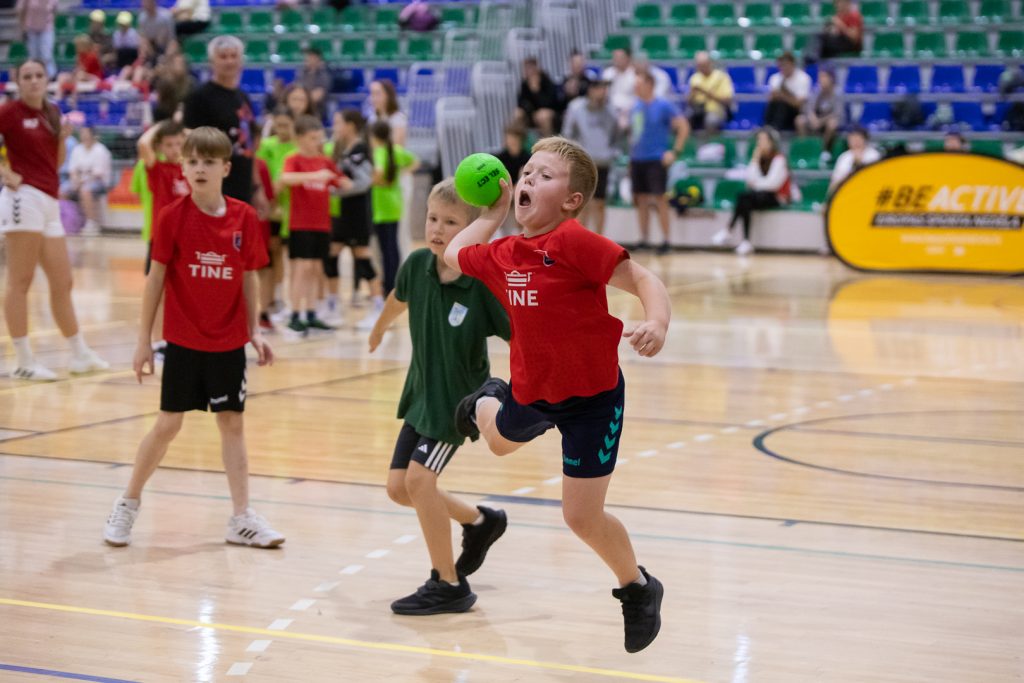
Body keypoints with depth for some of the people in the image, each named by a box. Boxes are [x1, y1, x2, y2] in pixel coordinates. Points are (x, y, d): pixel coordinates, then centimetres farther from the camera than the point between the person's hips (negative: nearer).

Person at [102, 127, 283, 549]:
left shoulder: (244, 218, -3)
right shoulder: (172, 217, -9)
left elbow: (249, 279, 6)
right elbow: (155, 279, -5)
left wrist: (254, 331, 5)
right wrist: (144, 340, -5)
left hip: (229, 342, 2)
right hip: (183, 341, -2)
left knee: (232, 423, 6)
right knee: (168, 424, 3)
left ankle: (242, 518, 10)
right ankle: (127, 505, 21)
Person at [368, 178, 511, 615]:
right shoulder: (417, 264, -9)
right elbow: (399, 298, 15)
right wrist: (379, 329, 33)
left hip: (460, 398, -6)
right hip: (421, 393, 6)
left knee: (419, 477, -18)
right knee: (398, 487, 8)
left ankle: (449, 585, -3)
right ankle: (479, 521, 34)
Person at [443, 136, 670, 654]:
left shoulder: (574, 242, -23)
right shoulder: (504, 254, -2)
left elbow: (645, 281, -26)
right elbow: (454, 255, 19)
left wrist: (656, 324, -44)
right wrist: (493, 213, 13)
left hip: (592, 395, -7)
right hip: (532, 388, 7)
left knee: (582, 516, -3)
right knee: (499, 439, 36)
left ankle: (638, 589, 22)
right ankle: (488, 402, 73)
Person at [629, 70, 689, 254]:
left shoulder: (663, 106, -9)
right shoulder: (636, 107, 9)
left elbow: (684, 127, -9)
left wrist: (675, 151, -14)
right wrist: (631, 154, 14)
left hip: (656, 160, -6)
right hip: (637, 160, 6)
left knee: (659, 199, -5)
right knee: (641, 200, 8)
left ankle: (665, 241, 0)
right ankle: (643, 240, 14)